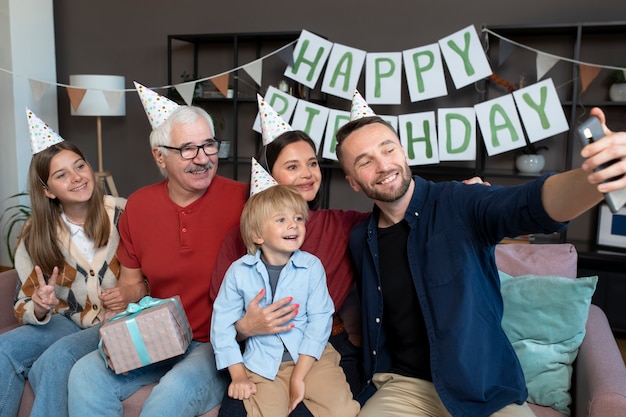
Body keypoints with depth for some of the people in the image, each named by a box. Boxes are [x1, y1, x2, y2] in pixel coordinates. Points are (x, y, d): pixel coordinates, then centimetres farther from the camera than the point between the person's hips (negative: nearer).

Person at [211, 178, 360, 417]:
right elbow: (222, 323, 0)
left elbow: (320, 320, -9)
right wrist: (238, 376, -4)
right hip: (262, 364, 0)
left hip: (310, 356, 0)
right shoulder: (239, 271, -5)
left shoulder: (311, 266, -7)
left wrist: (298, 377, -13)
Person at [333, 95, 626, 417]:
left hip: (485, 388, -2)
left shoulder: (459, 206, -11)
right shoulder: (360, 241, 1)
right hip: (404, 387, 2)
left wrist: (595, 177, -50)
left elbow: (533, 204, -30)